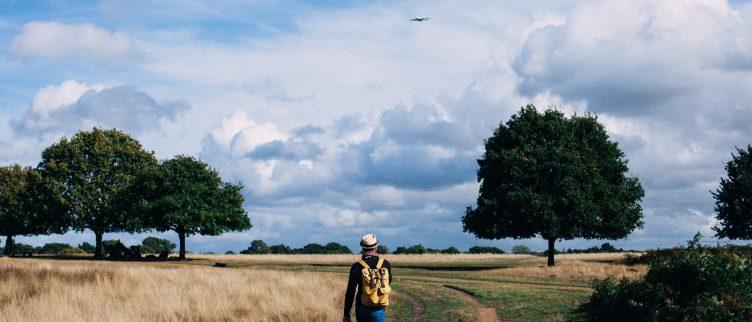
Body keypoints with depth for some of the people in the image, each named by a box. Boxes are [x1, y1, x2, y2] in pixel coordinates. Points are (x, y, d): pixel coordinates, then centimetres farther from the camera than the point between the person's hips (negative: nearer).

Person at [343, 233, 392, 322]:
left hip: (362, 309, 0)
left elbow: (350, 292, -5)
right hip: (379, 310, 0)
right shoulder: (386, 264, -2)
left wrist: (346, 314, 1)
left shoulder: (356, 266, -7)